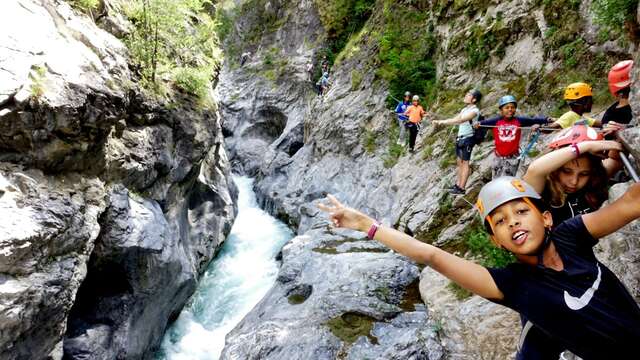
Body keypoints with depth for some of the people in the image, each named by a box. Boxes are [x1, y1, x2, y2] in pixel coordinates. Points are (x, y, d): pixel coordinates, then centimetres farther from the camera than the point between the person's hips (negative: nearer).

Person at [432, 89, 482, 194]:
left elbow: (460, 120, -25)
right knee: (459, 162, 10)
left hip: (467, 138, -8)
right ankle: (457, 184, 16)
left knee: (465, 162, -4)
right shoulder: (465, 109, 15)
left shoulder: (475, 111, -13)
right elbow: (455, 119, 16)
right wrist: (439, 122, 5)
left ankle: (462, 188, -2)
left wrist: (443, 122, -30)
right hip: (460, 137, 8)